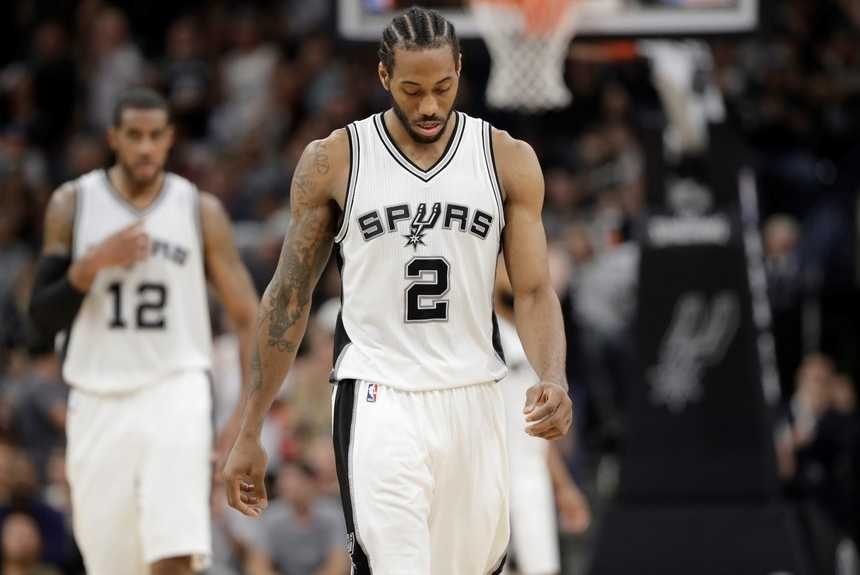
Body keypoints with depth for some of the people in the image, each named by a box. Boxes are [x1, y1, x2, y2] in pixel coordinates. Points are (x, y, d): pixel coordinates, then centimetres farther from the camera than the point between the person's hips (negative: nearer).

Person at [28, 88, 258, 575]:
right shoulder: (73, 205, 3)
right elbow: (43, 316, 1)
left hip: (175, 391, -2)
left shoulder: (200, 210, 1)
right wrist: (92, 264, -16)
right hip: (99, 401, 2)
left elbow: (247, 316, 4)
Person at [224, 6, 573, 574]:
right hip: (378, 397, -3)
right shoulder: (333, 161, -1)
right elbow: (289, 297, 5)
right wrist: (250, 432, 4)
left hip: (473, 399, 3)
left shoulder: (508, 161, 2)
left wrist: (553, 379, -19)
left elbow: (534, 290, 2)